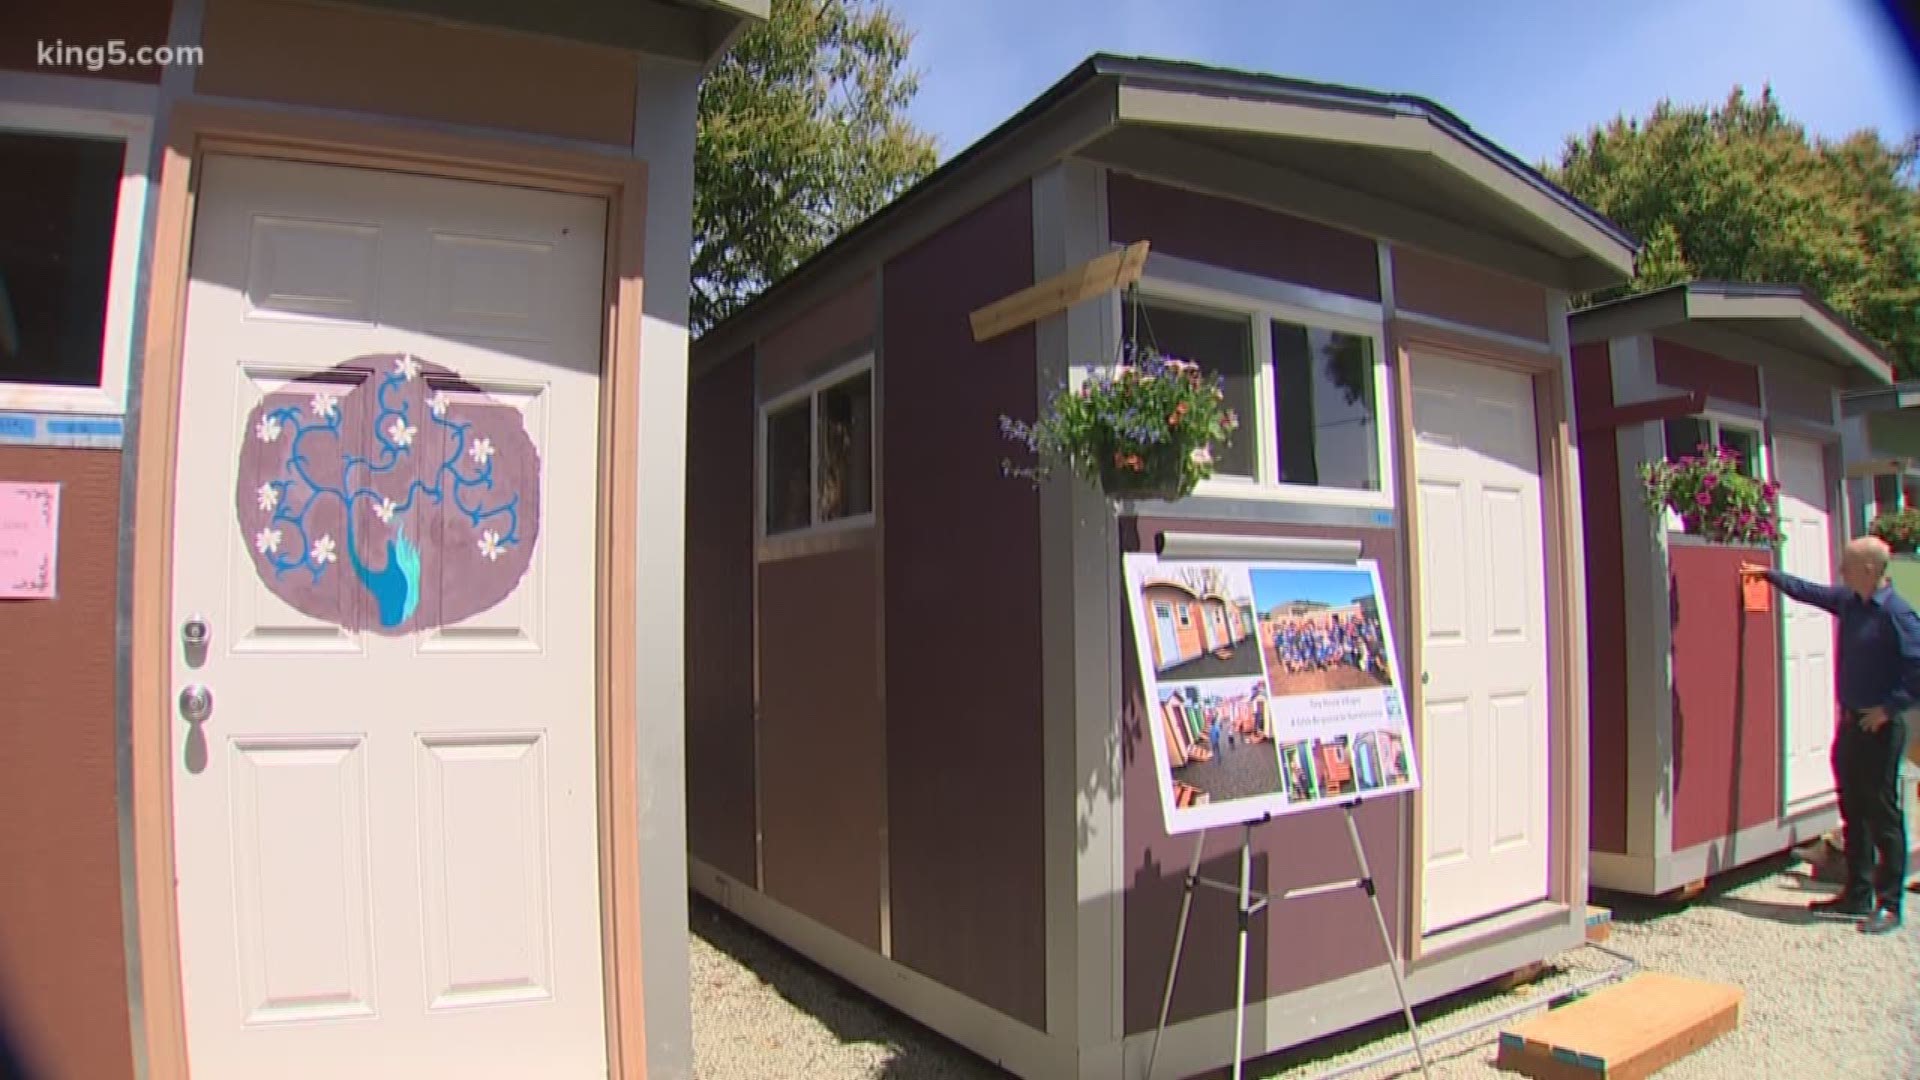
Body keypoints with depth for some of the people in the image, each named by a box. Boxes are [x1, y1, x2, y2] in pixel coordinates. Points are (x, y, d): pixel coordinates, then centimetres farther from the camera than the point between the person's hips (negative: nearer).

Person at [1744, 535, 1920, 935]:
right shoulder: (1848, 601, 7)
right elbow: (1808, 591, 27)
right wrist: (1768, 574, 34)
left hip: (1879, 727, -8)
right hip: (1850, 722, 8)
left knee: (1883, 815, -1)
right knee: (1853, 813, 13)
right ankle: (1857, 896, 22)